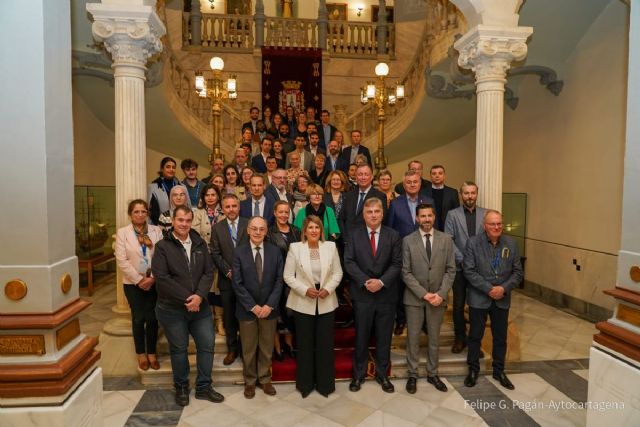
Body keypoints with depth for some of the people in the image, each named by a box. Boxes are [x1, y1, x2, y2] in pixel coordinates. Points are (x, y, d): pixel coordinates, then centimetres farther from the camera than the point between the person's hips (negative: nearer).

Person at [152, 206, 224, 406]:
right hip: (172, 309, -3)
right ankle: (181, 388, 32)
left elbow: (209, 272, 1)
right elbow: (161, 278, -14)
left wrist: (199, 295, -15)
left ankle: (203, 387, 25)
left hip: (200, 306, 4)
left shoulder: (200, 244, 4)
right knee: (179, 349, 11)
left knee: (207, 345, 7)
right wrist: (186, 298, -17)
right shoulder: (162, 246, -7)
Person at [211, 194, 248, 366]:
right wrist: (228, 271, -10)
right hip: (227, 280, 1)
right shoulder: (217, 228, 3)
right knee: (229, 317, 10)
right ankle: (232, 349, 25)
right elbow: (215, 254, 0)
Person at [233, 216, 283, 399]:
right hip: (247, 309, -1)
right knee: (248, 348, 12)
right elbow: (237, 283, -8)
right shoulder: (239, 252, -5)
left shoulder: (275, 251, -1)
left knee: (267, 347, 13)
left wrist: (270, 305, -12)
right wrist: (252, 306, -13)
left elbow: (279, 281, -3)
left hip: (269, 308, 1)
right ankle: (250, 381, 31)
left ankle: (265, 379, 31)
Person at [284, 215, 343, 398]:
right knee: (305, 344, 10)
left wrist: (328, 289, -12)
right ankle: (305, 384, 27)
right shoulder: (295, 248, -4)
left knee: (325, 344, 9)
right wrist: (305, 290, -16)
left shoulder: (331, 246, 1)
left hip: (326, 303, 2)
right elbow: (288, 276, -5)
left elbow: (338, 273, 3)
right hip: (303, 303, -1)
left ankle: (325, 384, 25)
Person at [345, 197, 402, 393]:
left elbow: (397, 264, -2)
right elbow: (349, 262, -5)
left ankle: (382, 374, 29)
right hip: (362, 293, -1)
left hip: (386, 294, 1)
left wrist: (381, 281, -16)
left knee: (384, 337, 12)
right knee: (361, 336, 9)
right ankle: (358, 374, 26)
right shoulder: (354, 234, 1)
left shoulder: (393, 235, 2)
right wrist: (365, 281, -16)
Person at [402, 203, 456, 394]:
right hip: (414, 298, -1)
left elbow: (450, 270, 0)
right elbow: (406, 272, -6)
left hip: (438, 297, 2)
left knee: (434, 338, 14)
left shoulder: (446, 239, 1)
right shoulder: (408, 241, -4)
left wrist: (441, 294, -10)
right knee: (413, 338, 7)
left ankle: (432, 374, 29)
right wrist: (424, 294, -14)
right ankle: (412, 375, 23)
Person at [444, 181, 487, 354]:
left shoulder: (486, 214, 3)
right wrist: (462, 259, -12)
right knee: (458, 305, 8)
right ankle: (460, 338, 25)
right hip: (460, 267, -1)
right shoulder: (452, 214, -1)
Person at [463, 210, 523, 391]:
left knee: (500, 337, 15)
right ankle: (473, 370, 27)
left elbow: (517, 272, 1)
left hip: (502, 299, 3)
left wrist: (504, 288, -14)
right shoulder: (473, 243, -11)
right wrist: (489, 289, -19)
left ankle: (499, 371, 34)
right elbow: (469, 271, -14)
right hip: (479, 298, -3)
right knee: (475, 336, 10)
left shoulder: (511, 244, -1)